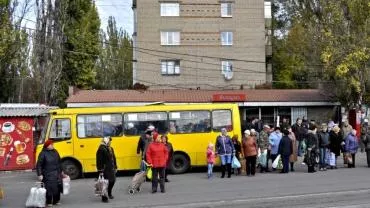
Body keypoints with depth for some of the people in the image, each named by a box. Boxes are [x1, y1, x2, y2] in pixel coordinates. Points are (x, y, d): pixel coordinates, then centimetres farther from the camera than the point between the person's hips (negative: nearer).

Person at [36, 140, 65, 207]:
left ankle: (56, 201, 23)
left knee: (57, 187, 8)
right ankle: (49, 202, 7)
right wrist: (40, 175, -18)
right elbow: (39, 165, -11)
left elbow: (59, 163, 19)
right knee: (49, 188, -8)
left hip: (56, 174, 6)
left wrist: (61, 171, 22)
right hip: (48, 175, -6)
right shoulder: (43, 154, -9)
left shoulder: (55, 152, 9)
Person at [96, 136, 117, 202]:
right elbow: (99, 161, -18)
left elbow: (114, 158, 18)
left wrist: (115, 167, 17)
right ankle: (104, 197, 9)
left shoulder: (111, 149, 11)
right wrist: (100, 170, -20)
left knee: (112, 181, 14)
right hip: (104, 169, -8)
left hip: (111, 168, 8)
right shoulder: (101, 149, -16)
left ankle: (109, 193, 37)